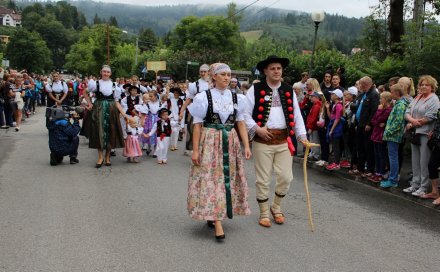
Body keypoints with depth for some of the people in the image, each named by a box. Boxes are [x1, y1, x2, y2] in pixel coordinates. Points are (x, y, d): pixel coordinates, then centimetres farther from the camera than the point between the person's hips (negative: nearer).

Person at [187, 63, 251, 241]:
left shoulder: (236, 98, 6)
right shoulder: (204, 97, -4)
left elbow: (241, 123, 7)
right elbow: (197, 125, -4)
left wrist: (246, 146, -2)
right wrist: (195, 150, -8)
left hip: (230, 143, 4)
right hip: (210, 143, -4)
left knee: (228, 178, 8)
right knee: (211, 179, -7)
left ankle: (212, 216, 25)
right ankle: (218, 225, -7)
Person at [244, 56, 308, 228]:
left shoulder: (289, 91, 9)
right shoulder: (255, 90, -2)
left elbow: (296, 115, 10)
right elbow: (245, 113, -3)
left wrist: (302, 136, 2)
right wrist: (257, 128, -16)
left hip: (283, 141, 3)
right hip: (262, 141, -3)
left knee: (286, 178, 4)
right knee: (263, 180, 4)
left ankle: (276, 207, 28)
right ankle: (264, 213, 21)